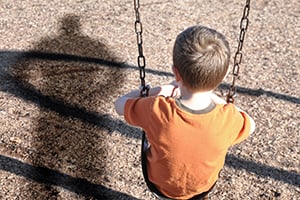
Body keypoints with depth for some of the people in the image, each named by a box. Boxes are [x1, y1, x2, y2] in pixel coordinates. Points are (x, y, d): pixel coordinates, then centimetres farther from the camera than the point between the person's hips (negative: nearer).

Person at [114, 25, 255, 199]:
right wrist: (211, 96, -11)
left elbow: (120, 104, -15)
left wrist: (158, 90, -17)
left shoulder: (156, 110, -38)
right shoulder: (229, 119, -34)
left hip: (161, 185, -1)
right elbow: (251, 124, -8)